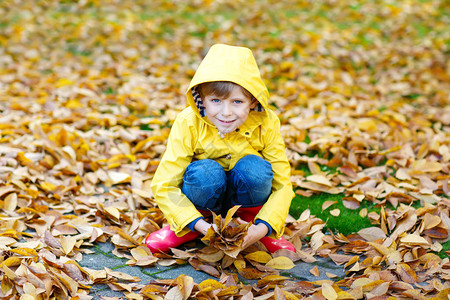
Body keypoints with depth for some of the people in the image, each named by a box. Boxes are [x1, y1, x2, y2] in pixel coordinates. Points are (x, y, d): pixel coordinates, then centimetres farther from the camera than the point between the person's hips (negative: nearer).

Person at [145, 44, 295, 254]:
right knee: (205, 172, -34)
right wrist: (202, 226, -36)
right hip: (207, 194, -1)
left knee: (254, 167, -31)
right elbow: (163, 186, -24)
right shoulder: (188, 124, -26)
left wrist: (262, 228, -34)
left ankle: (251, 219, -1)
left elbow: (282, 185, -18)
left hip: (245, 195, 1)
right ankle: (188, 229, -4)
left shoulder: (266, 125, -23)